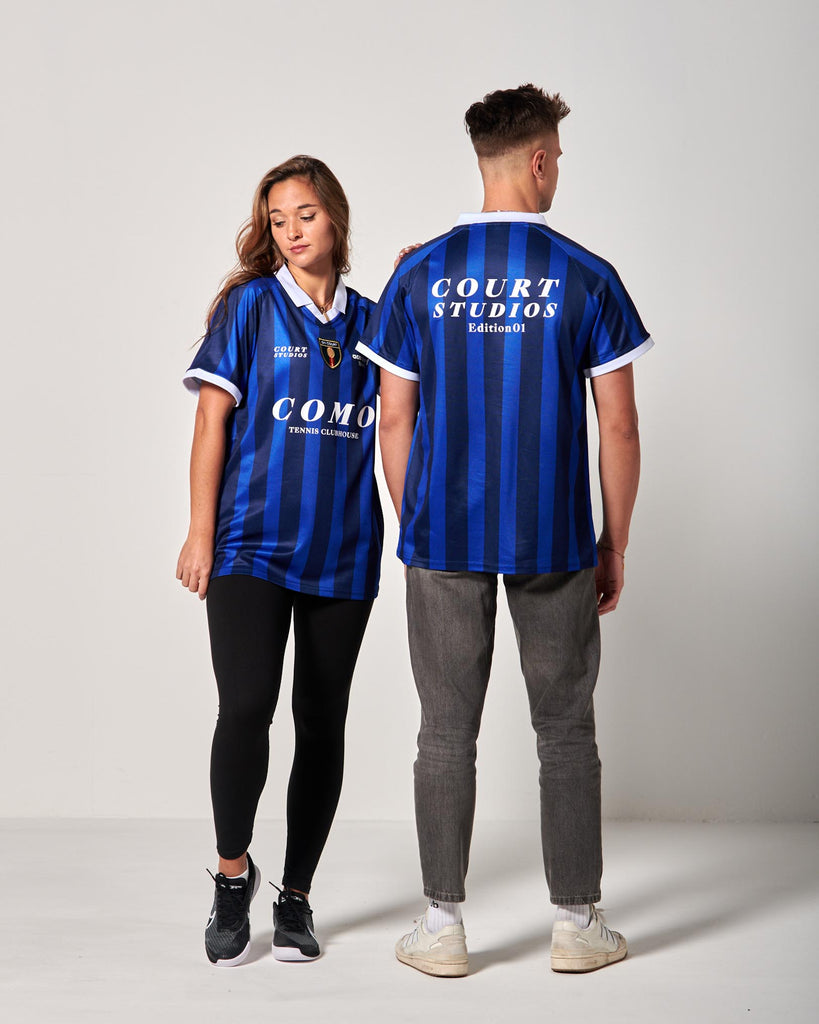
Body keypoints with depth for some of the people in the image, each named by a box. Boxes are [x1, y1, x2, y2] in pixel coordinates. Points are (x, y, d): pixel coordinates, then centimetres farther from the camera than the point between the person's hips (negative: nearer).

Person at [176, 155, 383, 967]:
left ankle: (295, 896, 21)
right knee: (245, 707, -16)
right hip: (252, 544, -3)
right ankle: (232, 870, 8)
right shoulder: (249, 306, 2)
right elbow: (212, 421, -1)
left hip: (342, 552, 3)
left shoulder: (370, 319, 10)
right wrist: (200, 534, -7)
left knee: (321, 723, 7)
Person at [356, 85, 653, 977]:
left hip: (443, 537, 1)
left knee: (447, 733, 8)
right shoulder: (587, 278, -4)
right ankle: (576, 924, 19)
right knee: (565, 730, 11)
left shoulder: (420, 275, 0)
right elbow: (619, 428, -4)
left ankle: (442, 928, 15)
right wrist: (614, 546, 6)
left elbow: (394, 421, 1)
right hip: (554, 542, -1)